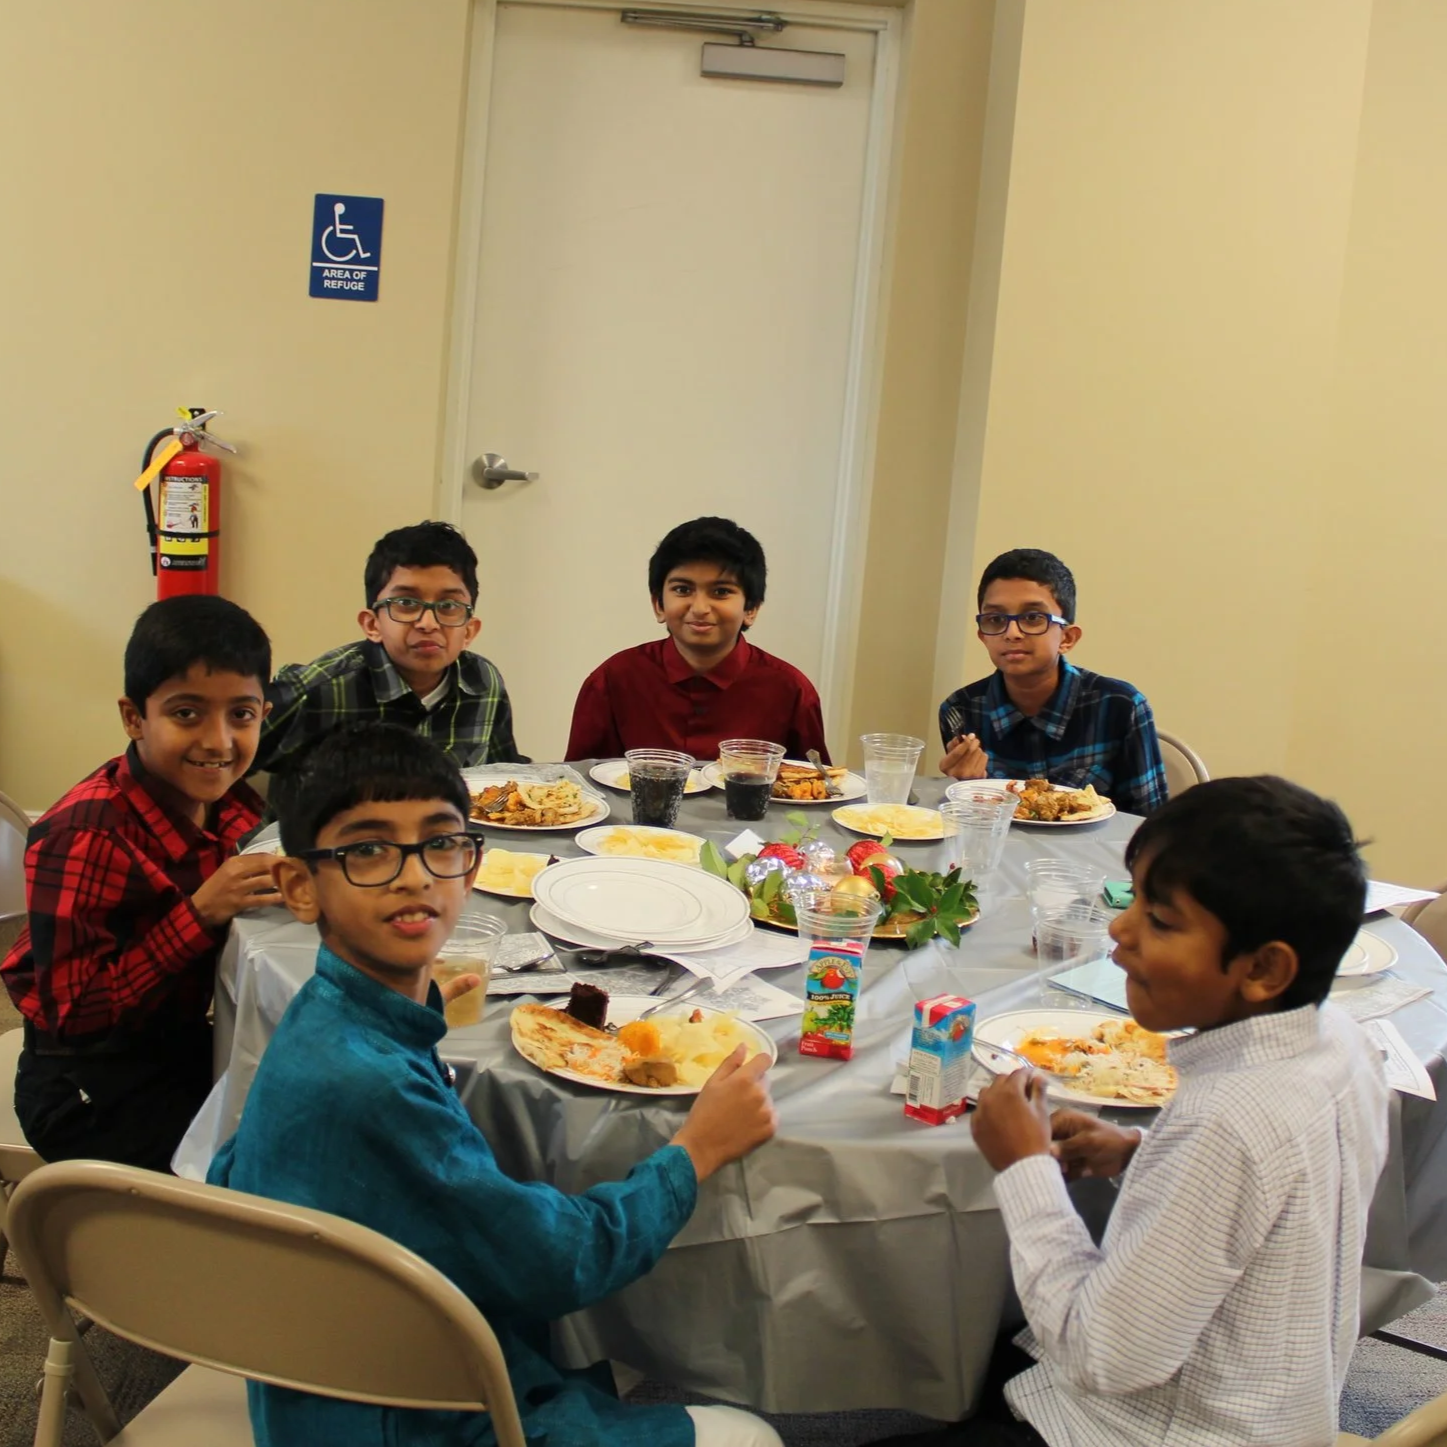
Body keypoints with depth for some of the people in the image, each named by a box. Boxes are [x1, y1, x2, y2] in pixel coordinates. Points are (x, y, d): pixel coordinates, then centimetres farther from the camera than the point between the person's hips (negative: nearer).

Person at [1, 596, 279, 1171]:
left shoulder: (233, 805, -3)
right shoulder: (87, 836, -24)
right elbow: (72, 1014, -23)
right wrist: (201, 912, -29)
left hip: (188, 1053, 7)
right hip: (94, 1087, -7)